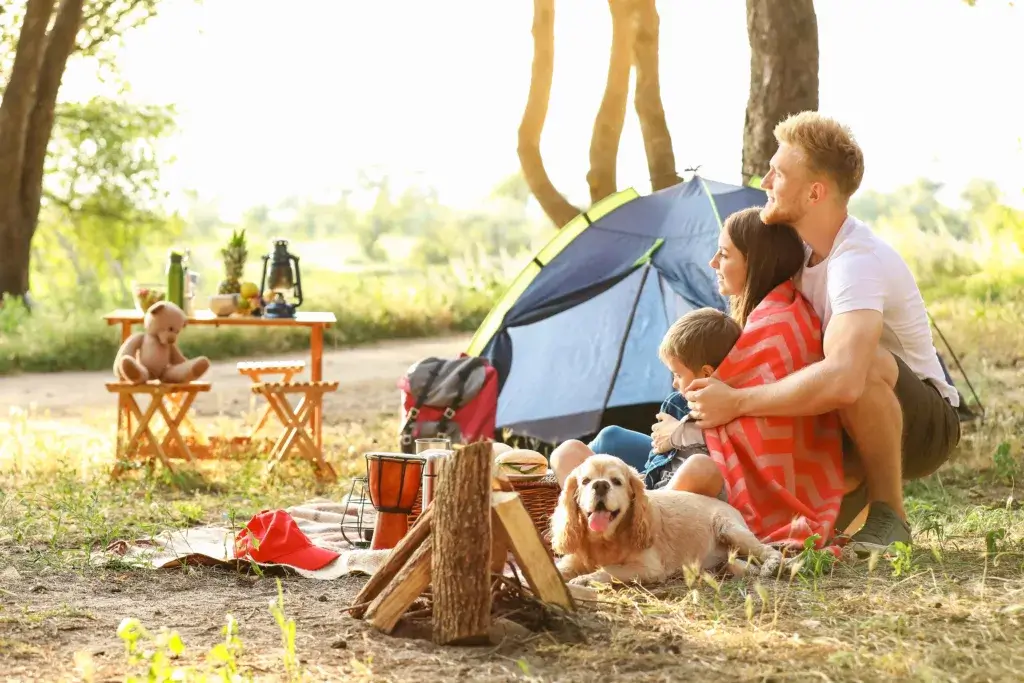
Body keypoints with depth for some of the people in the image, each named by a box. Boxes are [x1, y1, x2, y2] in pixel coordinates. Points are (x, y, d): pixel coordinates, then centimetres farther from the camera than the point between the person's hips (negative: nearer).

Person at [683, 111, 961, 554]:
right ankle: (855, 491, 13)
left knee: (861, 362, -39)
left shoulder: (858, 261, -30)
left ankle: (889, 515, -22)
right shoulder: (800, 250, -2)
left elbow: (842, 379, -47)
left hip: (927, 424, -8)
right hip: (852, 426, 8)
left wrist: (736, 402, -39)